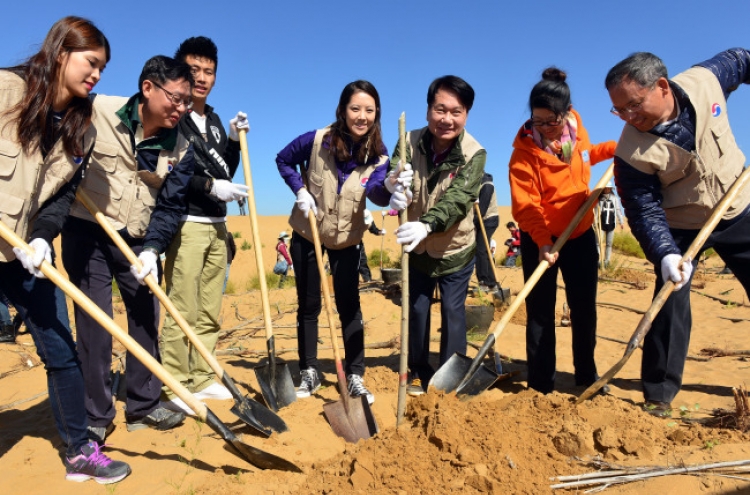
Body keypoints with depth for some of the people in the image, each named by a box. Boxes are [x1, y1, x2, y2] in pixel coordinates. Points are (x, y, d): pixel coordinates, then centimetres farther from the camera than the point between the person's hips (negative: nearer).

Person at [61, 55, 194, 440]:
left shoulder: (180, 148, -5)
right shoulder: (97, 111, -12)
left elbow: (170, 206, -6)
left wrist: (151, 249, -19)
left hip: (139, 241, 3)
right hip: (87, 231, -3)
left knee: (146, 318, 6)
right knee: (93, 323, -3)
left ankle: (142, 405, 22)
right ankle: (95, 416, 11)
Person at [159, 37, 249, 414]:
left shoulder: (213, 119, 18)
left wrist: (234, 140, 8)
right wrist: (212, 187, -17)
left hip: (216, 224, 8)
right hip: (185, 224, -7)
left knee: (209, 310, 9)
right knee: (182, 310, -8)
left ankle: (201, 379, 18)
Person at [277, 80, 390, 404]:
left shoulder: (377, 154, -15)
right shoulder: (317, 140, -17)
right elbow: (283, 160, 1)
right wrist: (300, 191, -14)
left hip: (347, 239, 0)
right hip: (307, 234, 0)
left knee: (349, 305, 3)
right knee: (308, 304, 8)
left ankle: (355, 377, 15)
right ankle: (309, 373, 22)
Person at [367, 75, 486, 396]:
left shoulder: (474, 154, -20)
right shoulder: (411, 143, -15)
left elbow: (457, 199, -35)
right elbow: (376, 191, -24)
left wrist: (427, 225, -54)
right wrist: (389, 185, -49)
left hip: (456, 250, -2)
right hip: (417, 249, 3)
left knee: (453, 311, 4)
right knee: (417, 309, 12)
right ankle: (418, 372, 31)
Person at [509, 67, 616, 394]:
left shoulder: (576, 125, -2)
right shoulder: (524, 150, -18)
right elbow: (524, 205, -22)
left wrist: (615, 148, 9)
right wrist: (542, 242, -31)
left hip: (580, 233, 5)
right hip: (540, 239, -5)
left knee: (584, 307, 13)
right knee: (540, 312, 1)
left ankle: (587, 376, 30)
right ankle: (541, 386, 12)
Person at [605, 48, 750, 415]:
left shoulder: (706, 79, -17)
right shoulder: (632, 153, -27)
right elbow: (644, 212, -25)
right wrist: (665, 253, -37)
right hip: (680, 226, -3)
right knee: (671, 305, -10)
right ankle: (658, 396, 3)